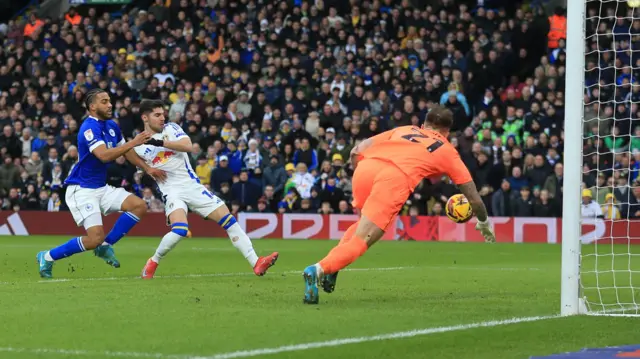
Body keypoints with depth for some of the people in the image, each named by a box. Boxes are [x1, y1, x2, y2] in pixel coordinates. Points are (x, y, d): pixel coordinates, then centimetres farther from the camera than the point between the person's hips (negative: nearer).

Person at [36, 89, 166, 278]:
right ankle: (48, 257, 0)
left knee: (139, 206, -5)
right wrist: (133, 142, -34)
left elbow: (127, 152, 20)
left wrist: (148, 169, 10)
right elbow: (104, 155, -34)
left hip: (101, 188, 9)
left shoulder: (111, 126, 7)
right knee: (95, 238, -18)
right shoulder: (89, 128, -20)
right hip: (82, 190, -9)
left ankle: (105, 246, 5)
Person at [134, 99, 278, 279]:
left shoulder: (170, 129, 3)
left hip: (192, 185, 3)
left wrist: (161, 142, -23)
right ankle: (153, 262, -6)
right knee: (179, 230, -30)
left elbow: (187, 145, -17)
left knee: (229, 220, -4)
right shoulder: (138, 147, 2)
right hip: (172, 192, -3)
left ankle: (256, 263, -2)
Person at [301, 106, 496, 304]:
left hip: (366, 167, 4)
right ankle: (320, 269, -32)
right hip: (396, 179, -4)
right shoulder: (447, 151, 29)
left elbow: (356, 151, 25)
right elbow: (474, 199, 31)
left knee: (365, 222, 32)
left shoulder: (403, 130, 34)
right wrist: (484, 224, 49)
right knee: (361, 240, -5)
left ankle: (331, 267, 11)